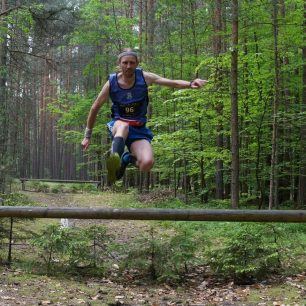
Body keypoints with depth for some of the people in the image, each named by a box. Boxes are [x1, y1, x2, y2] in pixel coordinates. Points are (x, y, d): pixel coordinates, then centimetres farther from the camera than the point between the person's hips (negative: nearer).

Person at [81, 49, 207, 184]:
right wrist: (87, 136, 5)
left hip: (139, 130, 1)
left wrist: (190, 84, -34)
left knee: (147, 163, -24)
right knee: (124, 126, -40)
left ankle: (128, 158, 7)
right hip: (118, 126, -1)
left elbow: (174, 83, -13)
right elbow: (95, 108, 2)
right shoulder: (111, 83, -8)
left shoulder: (144, 77, -7)